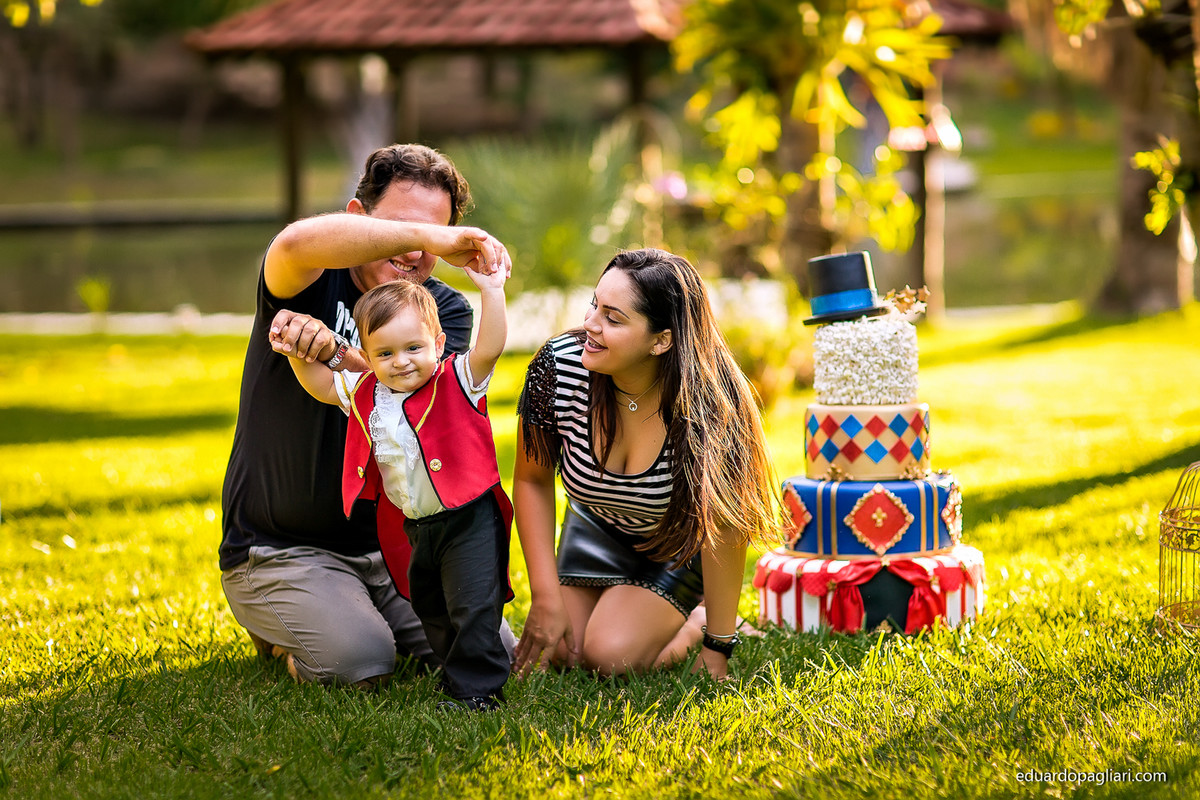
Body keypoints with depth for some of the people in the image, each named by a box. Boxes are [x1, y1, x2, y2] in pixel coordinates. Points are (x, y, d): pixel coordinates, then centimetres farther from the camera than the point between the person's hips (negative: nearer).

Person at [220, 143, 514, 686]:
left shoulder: (446, 310, 1)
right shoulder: (315, 281, -9)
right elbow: (297, 243, -37)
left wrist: (334, 353, -38)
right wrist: (427, 232, -46)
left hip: (390, 544, 4)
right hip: (278, 552, -4)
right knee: (359, 660, -26)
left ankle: (363, 616, 20)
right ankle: (280, 624, 9)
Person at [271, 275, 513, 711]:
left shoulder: (458, 382, -14)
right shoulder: (366, 393, 2)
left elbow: (489, 347, -28)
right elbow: (323, 385, 17)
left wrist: (491, 291, -34)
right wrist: (296, 355, 2)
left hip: (469, 519, -7)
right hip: (416, 527, 7)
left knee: (475, 607, -11)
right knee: (430, 608, 22)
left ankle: (477, 690, -1)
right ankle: (456, 672, 41)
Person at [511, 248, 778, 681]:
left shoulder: (706, 403, -36)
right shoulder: (559, 365, -28)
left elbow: (722, 528, -26)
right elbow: (532, 481, -12)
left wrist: (717, 647, -20)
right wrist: (546, 596, -16)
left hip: (678, 544, -3)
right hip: (596, 525, 3)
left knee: (611, 656, -19)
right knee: (562, 654, -9)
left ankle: (696, 621, 12)